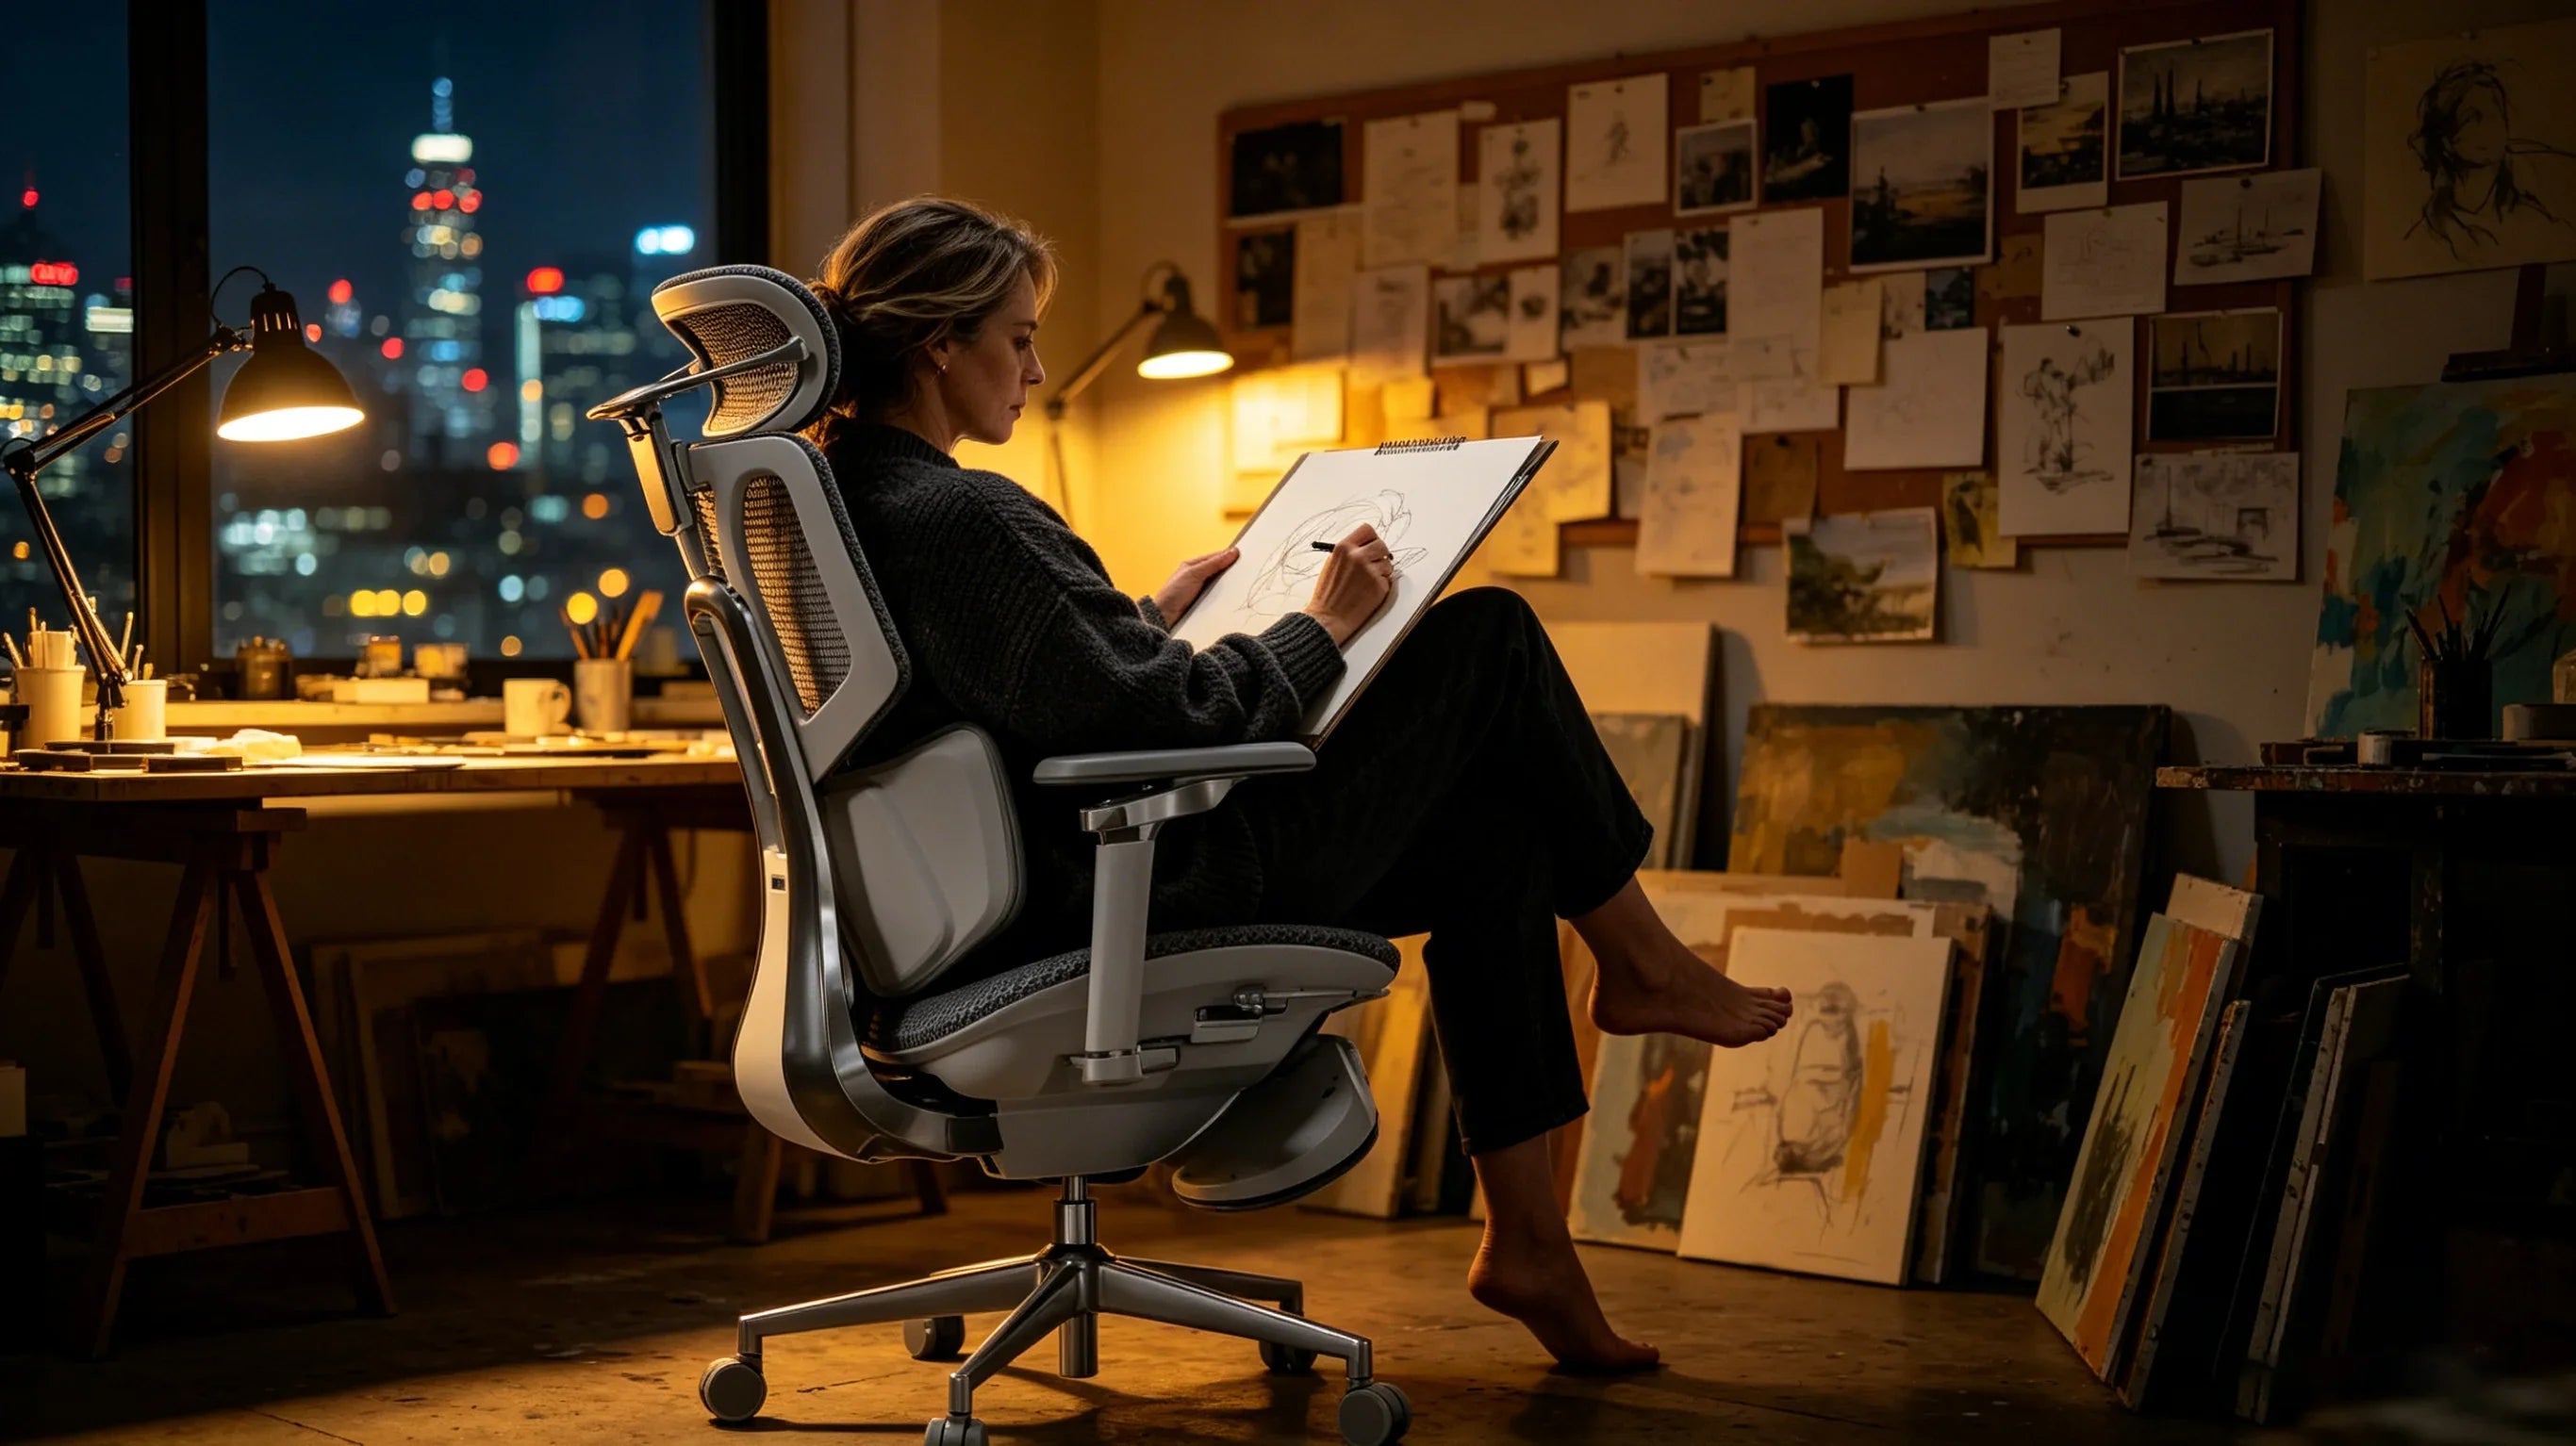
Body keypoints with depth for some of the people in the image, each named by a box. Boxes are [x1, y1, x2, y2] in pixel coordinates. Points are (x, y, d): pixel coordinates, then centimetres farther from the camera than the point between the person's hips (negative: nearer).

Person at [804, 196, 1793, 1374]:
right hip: (1154, 899, -10)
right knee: (1491, 637, 1)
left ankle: (1526, 1236, 19)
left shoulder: (833, 504, 7)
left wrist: (1153, 614, 19)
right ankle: (1638, 962, 21)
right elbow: (1170, 724, -24)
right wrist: (1322, 626, -9)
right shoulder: (956, 516, -24)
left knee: (1493, 832, 17)